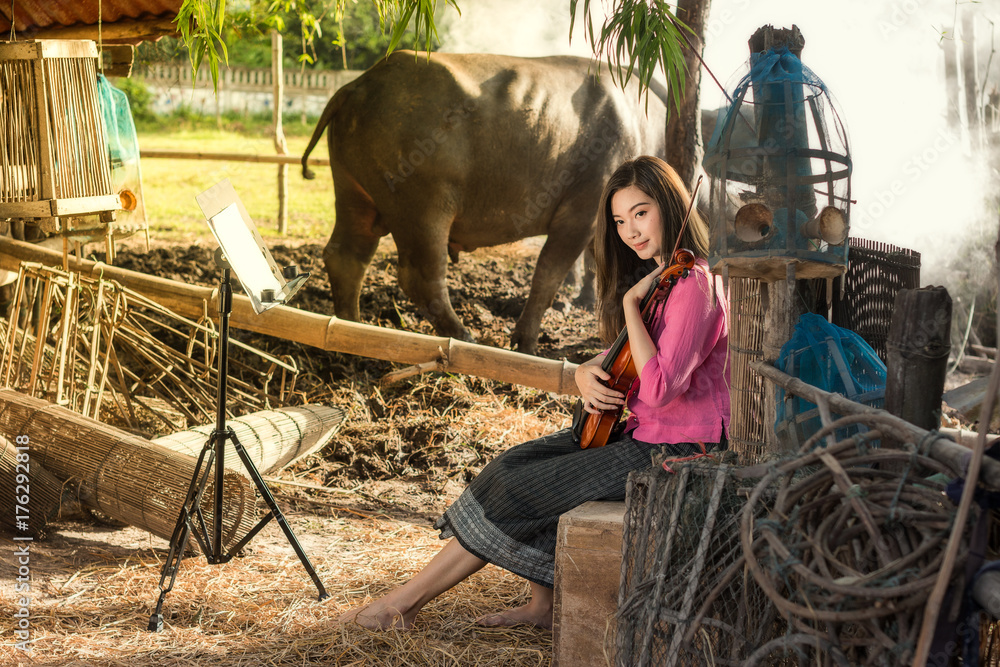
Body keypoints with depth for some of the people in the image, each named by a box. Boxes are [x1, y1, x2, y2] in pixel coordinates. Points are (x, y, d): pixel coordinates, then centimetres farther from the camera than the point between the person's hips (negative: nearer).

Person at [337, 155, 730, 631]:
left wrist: (631, 304, -23)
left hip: (679, 449, -9)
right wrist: (587, 374, -7)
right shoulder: (654, 275, 12)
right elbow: (619, 356, 16)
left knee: (521, 490, -11)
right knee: (514, 466, -1)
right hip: (641, 431, 9)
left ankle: (406, 600, 1)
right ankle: (543, 605, 7)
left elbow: (659, 389, -29)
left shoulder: (693, 284, -20)